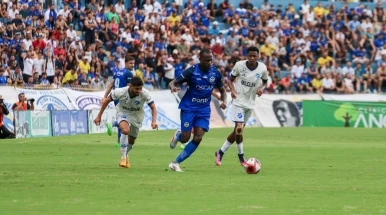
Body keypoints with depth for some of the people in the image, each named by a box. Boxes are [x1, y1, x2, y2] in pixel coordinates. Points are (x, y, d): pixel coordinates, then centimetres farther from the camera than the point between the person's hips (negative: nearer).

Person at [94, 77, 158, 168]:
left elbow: (153, 107, -21)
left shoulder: (145, 93, -29)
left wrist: (154, 121, -39)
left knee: (131, 140, 12)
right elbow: (107, 100, -15)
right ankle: (123, 157, -17)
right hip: (123, 113, -2)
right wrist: (99, 116, -12)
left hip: (137, 116, 2)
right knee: (125, 130, -31)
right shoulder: (120, 92, -30)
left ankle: (125, 155, 46)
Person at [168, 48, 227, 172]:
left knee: (198, 138, -10)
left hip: (204, 110, 3)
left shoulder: (216, 73, -1)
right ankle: (178, 135, 34)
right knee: (185, 138, -6)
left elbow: (222, 90, 12)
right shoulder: (192, 71, -12)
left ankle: (176, 163, 0)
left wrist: (224, 101, -9)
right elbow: (173, 83, -9)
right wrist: (173, 87, -34)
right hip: (189, 108, -3)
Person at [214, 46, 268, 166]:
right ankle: (241, 155, 2)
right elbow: (231, 80, 2)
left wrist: (261, 88, -11)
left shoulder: (262, 68, -6)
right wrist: (232, 90, -17)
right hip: (238, 101, -4)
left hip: (250, 103, 4)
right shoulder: (239, 65, -11)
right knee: (239, 128, -17)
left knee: (238, 131, 8)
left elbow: (265, 82, 11)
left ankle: (221, 152, 24)